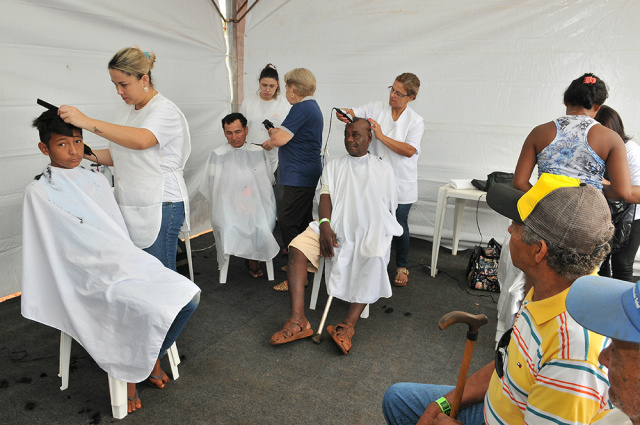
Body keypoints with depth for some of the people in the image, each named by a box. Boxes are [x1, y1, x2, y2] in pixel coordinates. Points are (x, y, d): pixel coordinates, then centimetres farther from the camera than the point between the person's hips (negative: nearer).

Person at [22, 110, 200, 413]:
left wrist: (132, 261, 0)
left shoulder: (97, 180, 13)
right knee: (156, 312, -27)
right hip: (96, 277, -6)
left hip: (129, 263, 6)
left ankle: (147, 358, 13)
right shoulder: (40, 193, -3)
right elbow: (50, 251, -5)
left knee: (188, 295, -11)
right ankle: (128, 373, 4)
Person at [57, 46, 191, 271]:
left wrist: (87, 122, -32)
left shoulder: (165, 110, -11)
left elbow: (141, 140, -31)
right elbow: (118, 156, 21)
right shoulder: (126, 110, 16)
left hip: (160, 206, -7)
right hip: (130, 206, 8)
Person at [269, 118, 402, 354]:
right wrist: (325, 225, -12)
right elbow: (325, 199, 7)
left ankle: (348, 325, -32)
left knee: (374, 258, -36)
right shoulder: (333, 166, 21)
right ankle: (298, 321, -26)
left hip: (370, 230, -2)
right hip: (333, 226, 2)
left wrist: (384, 236, -9)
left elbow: (388, 209, 10)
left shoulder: (383, 169, 15)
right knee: (297, 247, -24)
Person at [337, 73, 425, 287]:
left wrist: (382, 136, -20)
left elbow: (409, 151, -15)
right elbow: (350, 114, 0)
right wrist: (341, 114, -25)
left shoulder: (416, 121, -4)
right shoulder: (376, 109, 2)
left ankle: (402, 267, 27)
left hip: (401, 185, -1)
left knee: (399, 226, 8)